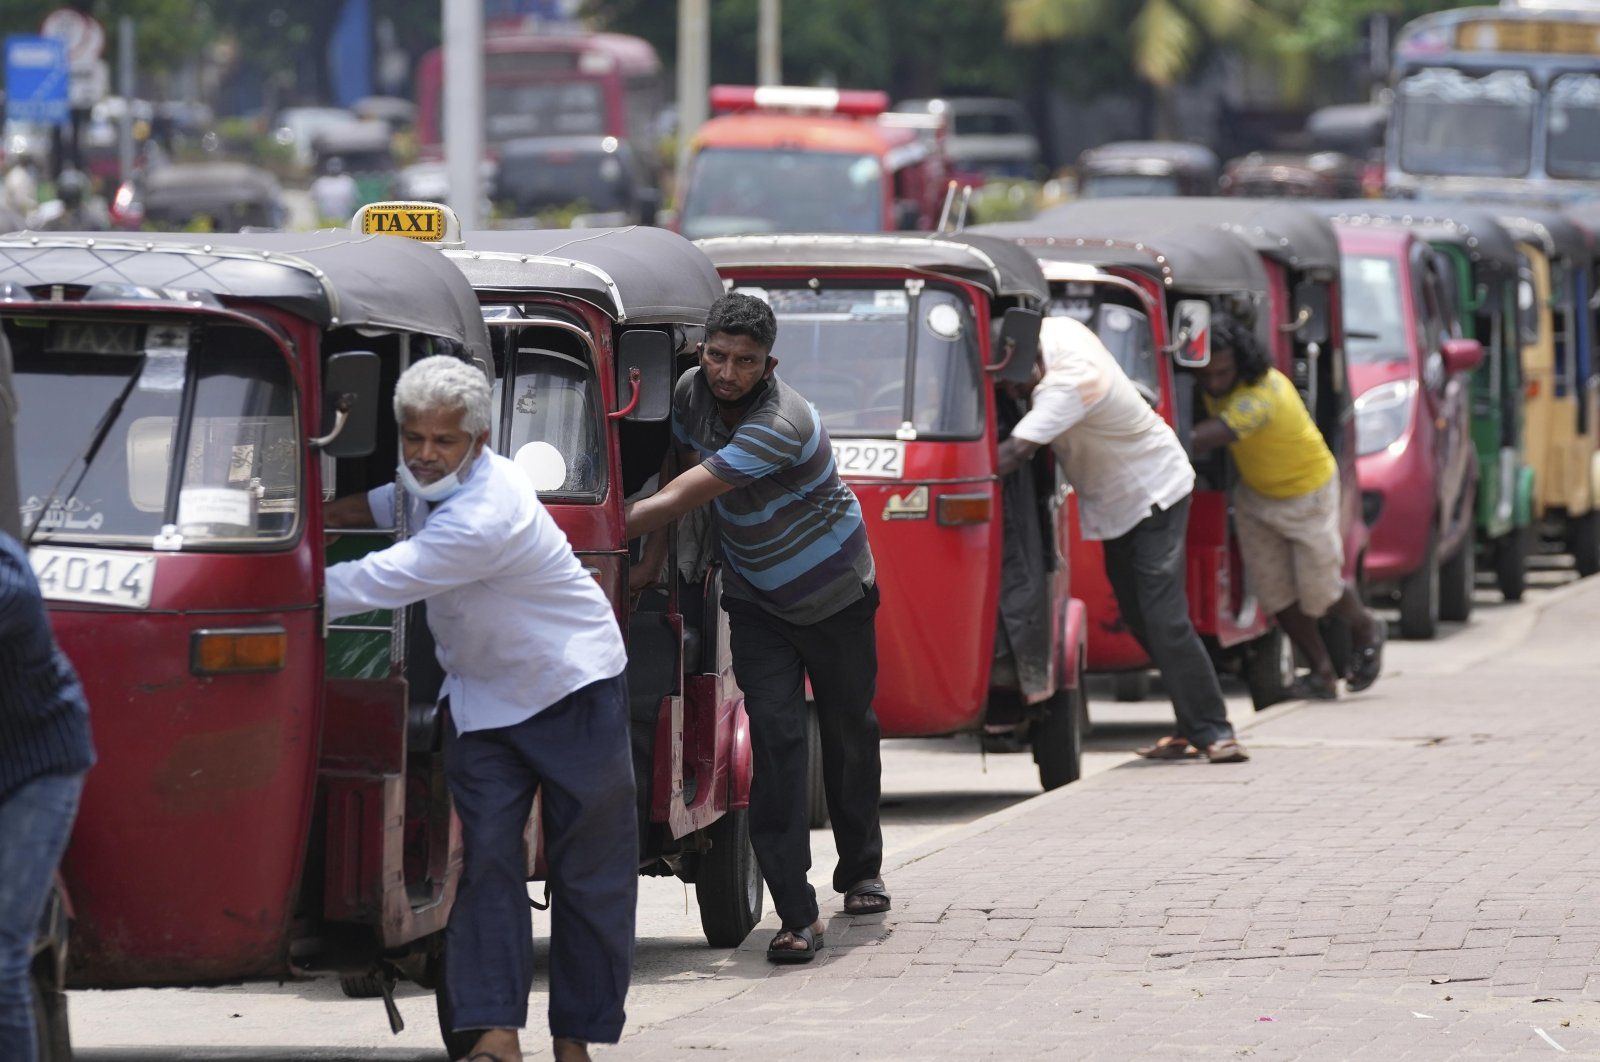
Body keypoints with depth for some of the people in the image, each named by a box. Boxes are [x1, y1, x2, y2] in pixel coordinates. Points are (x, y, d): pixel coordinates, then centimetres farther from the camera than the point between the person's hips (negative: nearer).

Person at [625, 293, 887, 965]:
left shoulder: (780, 425, -33)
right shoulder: (692, 393, -12)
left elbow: (674, 502, -36)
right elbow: (674, 473, 7)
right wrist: (653, 554, -5)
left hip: (836, 593, -4)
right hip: (755, 600, 4)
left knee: (849, 733, 13)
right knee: (776, 737, -13)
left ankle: (860, 869, 39)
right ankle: (797, 914, -19)